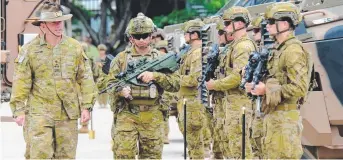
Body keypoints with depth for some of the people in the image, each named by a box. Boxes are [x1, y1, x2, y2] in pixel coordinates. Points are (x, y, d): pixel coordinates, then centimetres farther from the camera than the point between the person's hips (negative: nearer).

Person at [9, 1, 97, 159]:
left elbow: (86, 79, 6)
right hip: (40, 112, -2)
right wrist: (19, 110, -4)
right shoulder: (30, 50, -1)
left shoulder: (75, 47, 5)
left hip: (68, 113, 2)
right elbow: (21, 82, -1)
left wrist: (86, 106, 2)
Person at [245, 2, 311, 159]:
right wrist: (257, 86, 5)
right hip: (272, 115, 10)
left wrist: (267, 90, -18)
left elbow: (299, 88, -22)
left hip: (285, 118, -10)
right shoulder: (279, 49, 15)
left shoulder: (294, 51, -15)